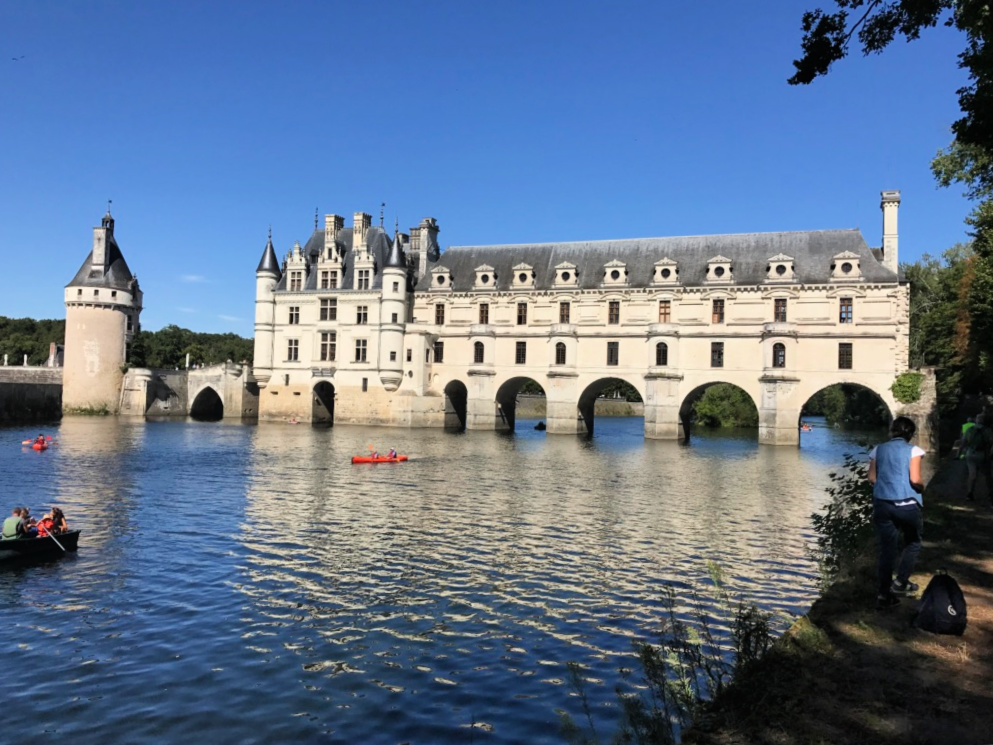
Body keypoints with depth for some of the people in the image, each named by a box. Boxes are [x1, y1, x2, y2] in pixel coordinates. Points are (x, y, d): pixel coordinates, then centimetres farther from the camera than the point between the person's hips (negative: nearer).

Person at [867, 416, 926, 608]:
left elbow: (872, 478, 3)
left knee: (887, 548, 9)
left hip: (882, 504, 3)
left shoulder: (878, 450, 7)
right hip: (907, 504, -3)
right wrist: (922, 487, 8)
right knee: (913, 543, 20)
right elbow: (915, 480, -13)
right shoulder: (913, 450, -4)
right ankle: (901, 582, 10)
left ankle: (884, 594, 11)